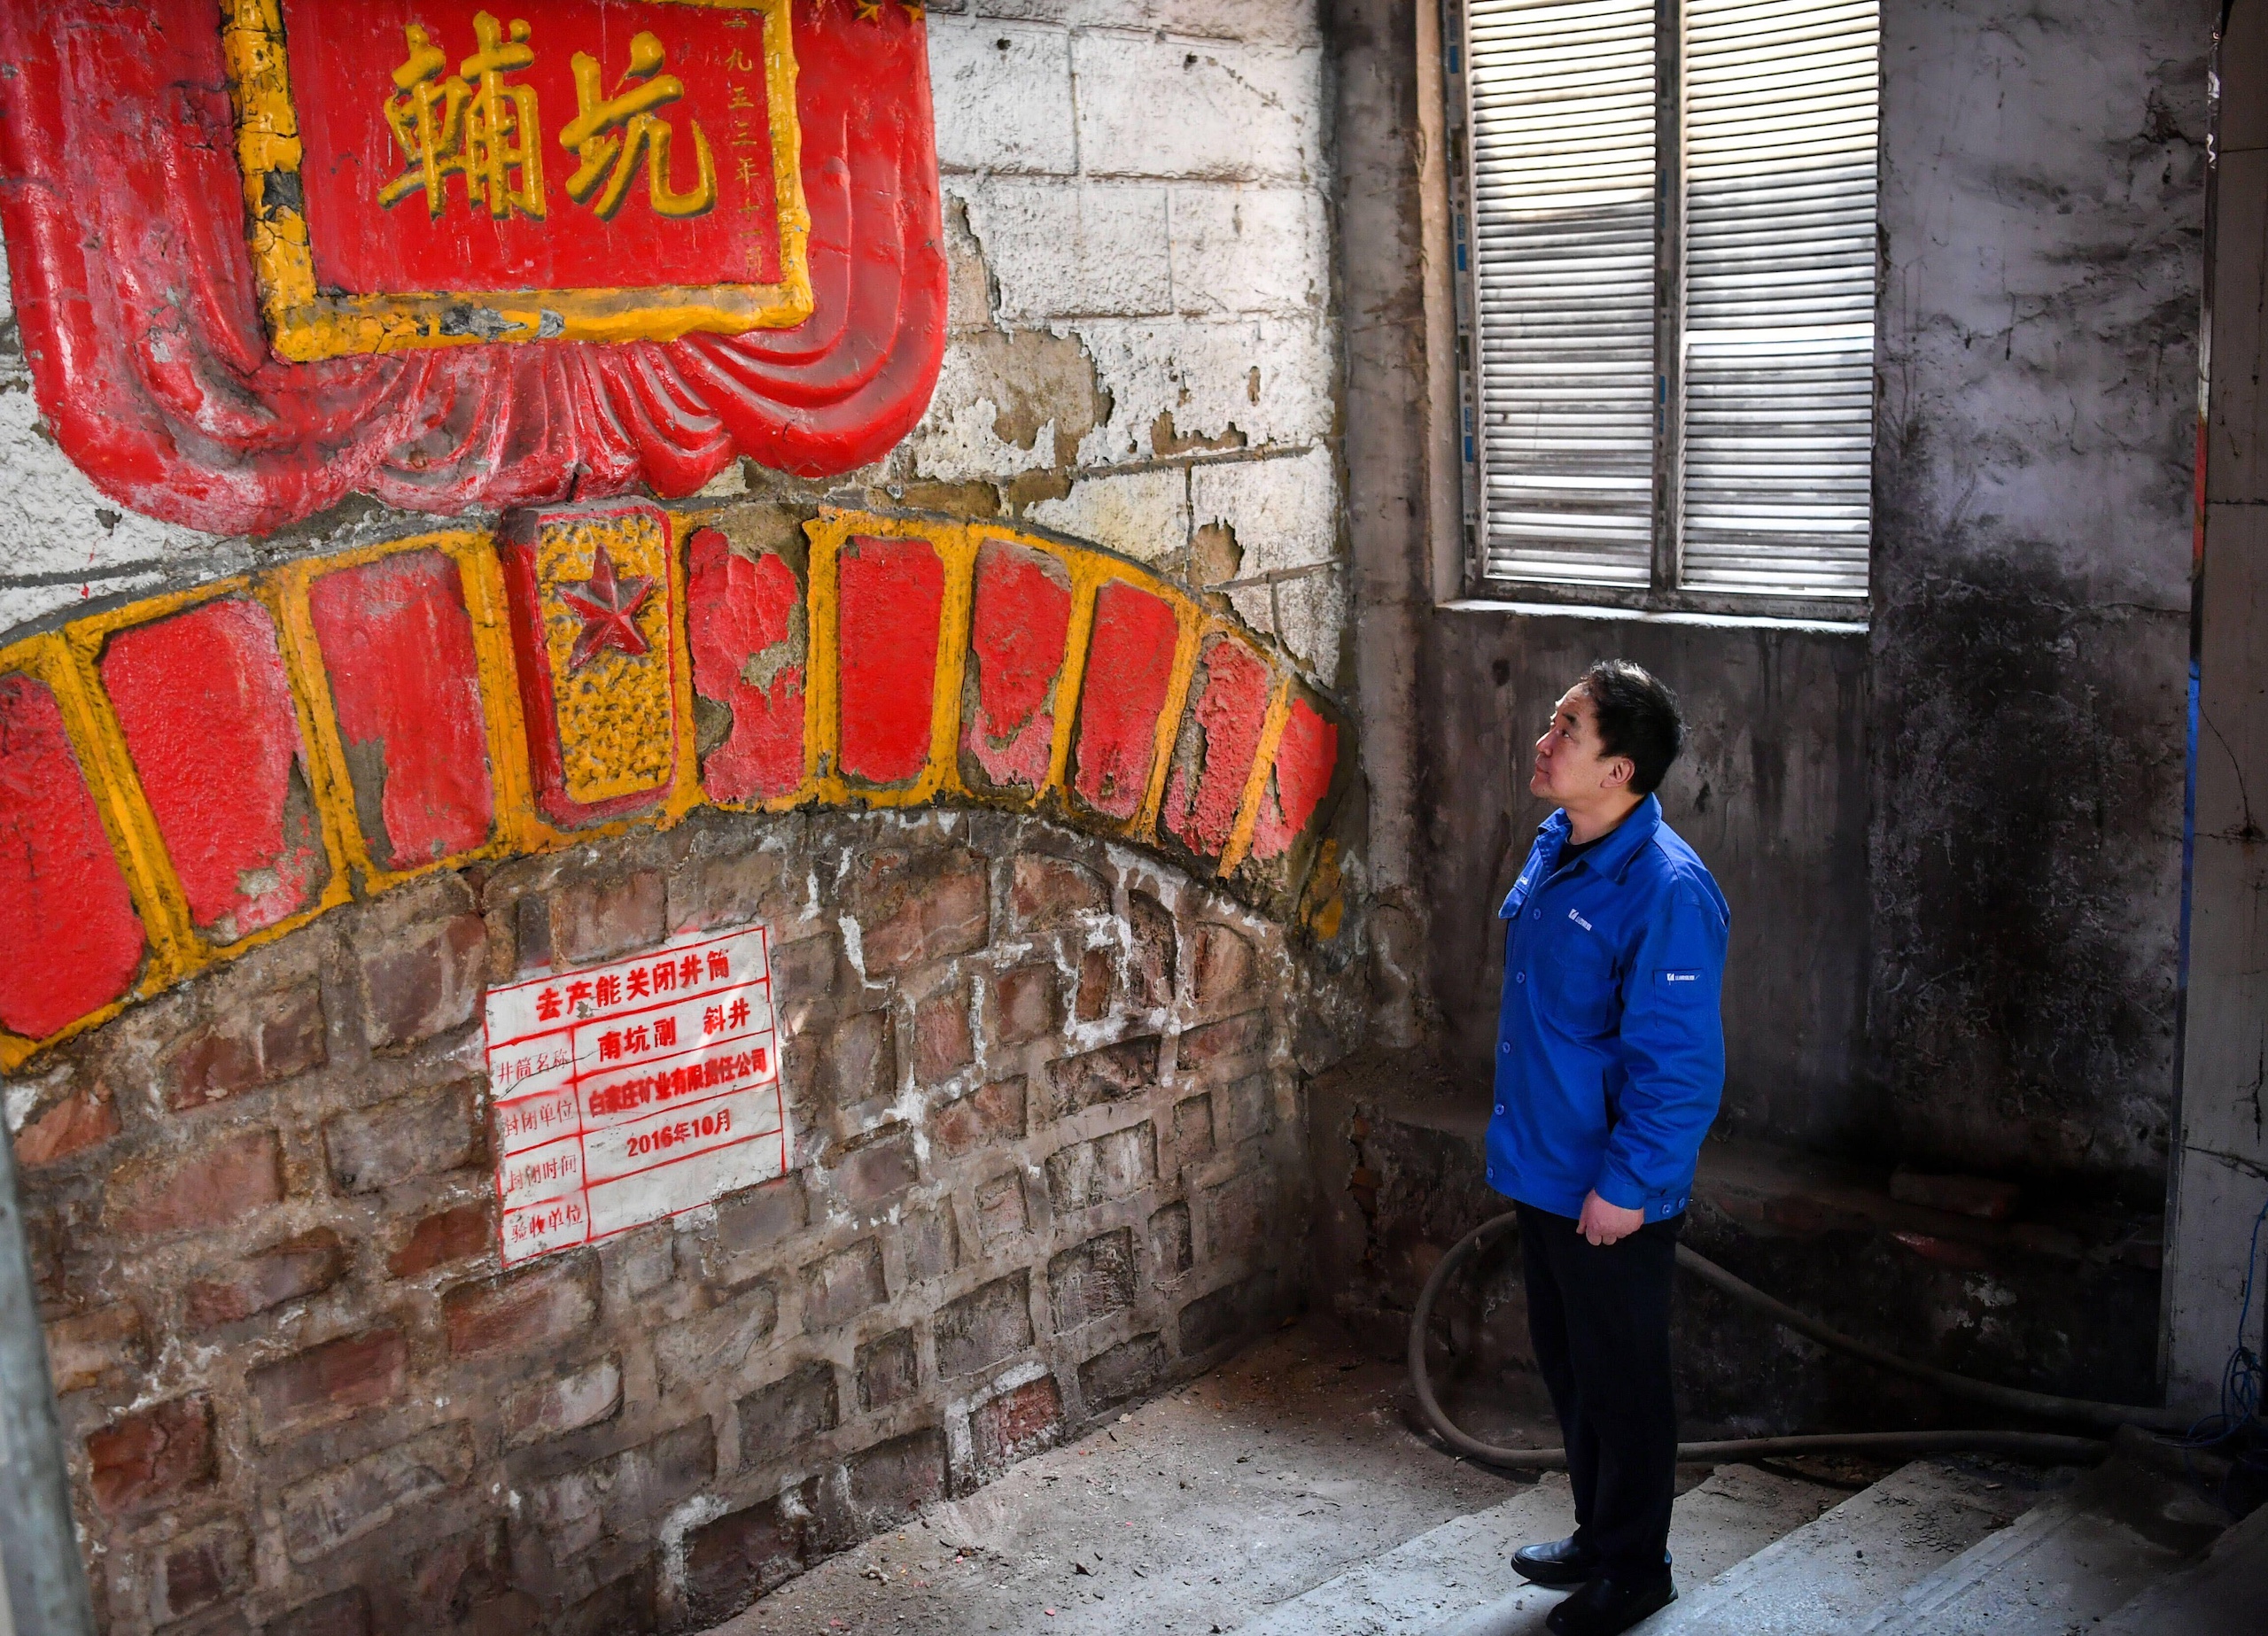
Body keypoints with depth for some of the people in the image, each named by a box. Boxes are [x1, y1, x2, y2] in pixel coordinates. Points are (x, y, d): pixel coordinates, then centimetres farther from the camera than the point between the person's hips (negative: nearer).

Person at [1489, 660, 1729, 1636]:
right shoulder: (1556, 848, 3)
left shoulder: (1666, 890, -25)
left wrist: (1626, 1186, -21)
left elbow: (1679, 1064, -24)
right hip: (1542, 1169, 9)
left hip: (1613, 1196, -9)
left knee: (1622, 1382, 9)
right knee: (1567, 1365, 22)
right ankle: (1598, 1531, 41)